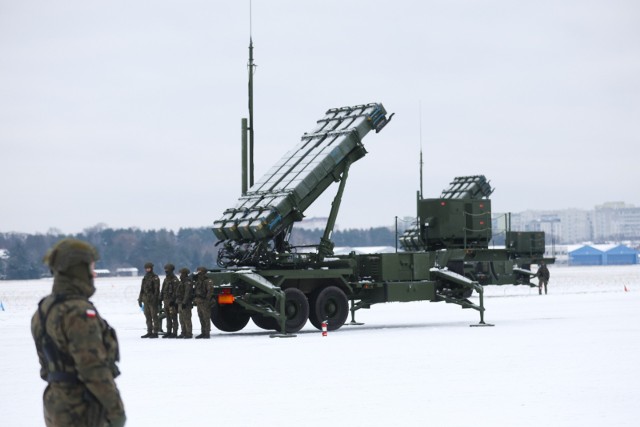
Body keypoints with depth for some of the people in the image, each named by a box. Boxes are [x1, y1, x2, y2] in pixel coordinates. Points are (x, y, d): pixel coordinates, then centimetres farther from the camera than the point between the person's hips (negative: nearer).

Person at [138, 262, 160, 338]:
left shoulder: (155, 278, -6)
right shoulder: (145, 278, 18)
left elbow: (157, 289, -12)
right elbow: (142, 289, 21)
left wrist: (154, 299, -19)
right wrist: (140, 299, 16)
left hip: (153, 300, -8)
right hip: (146, 300, 8)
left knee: (154, 316, -6)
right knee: (148, 317, 10)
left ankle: (155, 332, -4)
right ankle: (149, 332, 16)